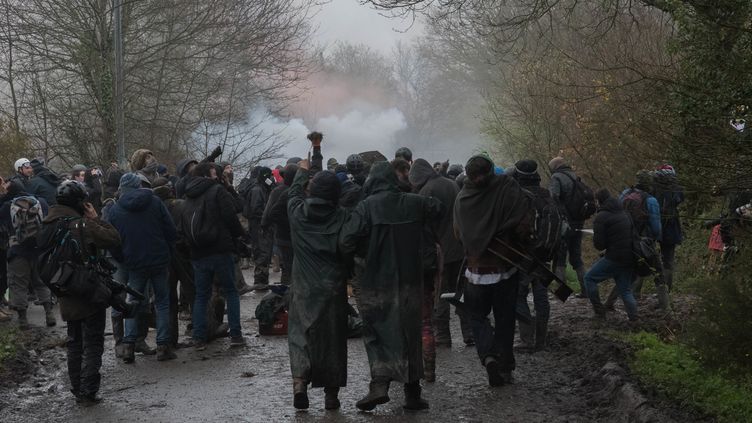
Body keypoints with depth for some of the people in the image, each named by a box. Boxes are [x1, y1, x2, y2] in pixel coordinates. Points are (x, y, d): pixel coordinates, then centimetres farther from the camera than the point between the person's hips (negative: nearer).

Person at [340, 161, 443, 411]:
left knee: (377, 335, 8)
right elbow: (437, 208, 20)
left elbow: (346, 242, -19)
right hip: (410, 283, 3)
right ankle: (412, 394, 17)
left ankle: (379, 384, -10)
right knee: (409, 336, 12)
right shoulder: (413, 203, 0)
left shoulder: (366, 207, -12)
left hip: (376, 285, -3)